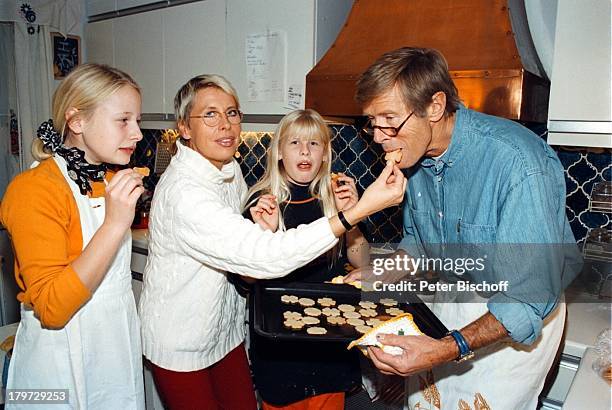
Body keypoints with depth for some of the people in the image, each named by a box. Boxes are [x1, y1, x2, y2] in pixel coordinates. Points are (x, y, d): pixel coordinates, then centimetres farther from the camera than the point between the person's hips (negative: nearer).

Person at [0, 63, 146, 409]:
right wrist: (115, 224, -32)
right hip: (64, 359, -7)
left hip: (120, 346, 7)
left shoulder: (112, 182, 5)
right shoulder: (34, 189, -19)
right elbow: (51, 308, -27)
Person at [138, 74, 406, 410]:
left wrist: (264, 230, -16)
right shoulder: (183, 192, -31)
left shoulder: (230, 169, -3)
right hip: (181, 343, -7)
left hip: (223, 329, 7)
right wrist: (360, 210, -42)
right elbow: (268, 258, -39)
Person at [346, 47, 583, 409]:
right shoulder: (415, 153, -8)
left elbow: (531, 297, -29)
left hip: (516, 319, -5)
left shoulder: (519, 164, -31)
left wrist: (448, 350, -40)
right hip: (452, 298, 6)